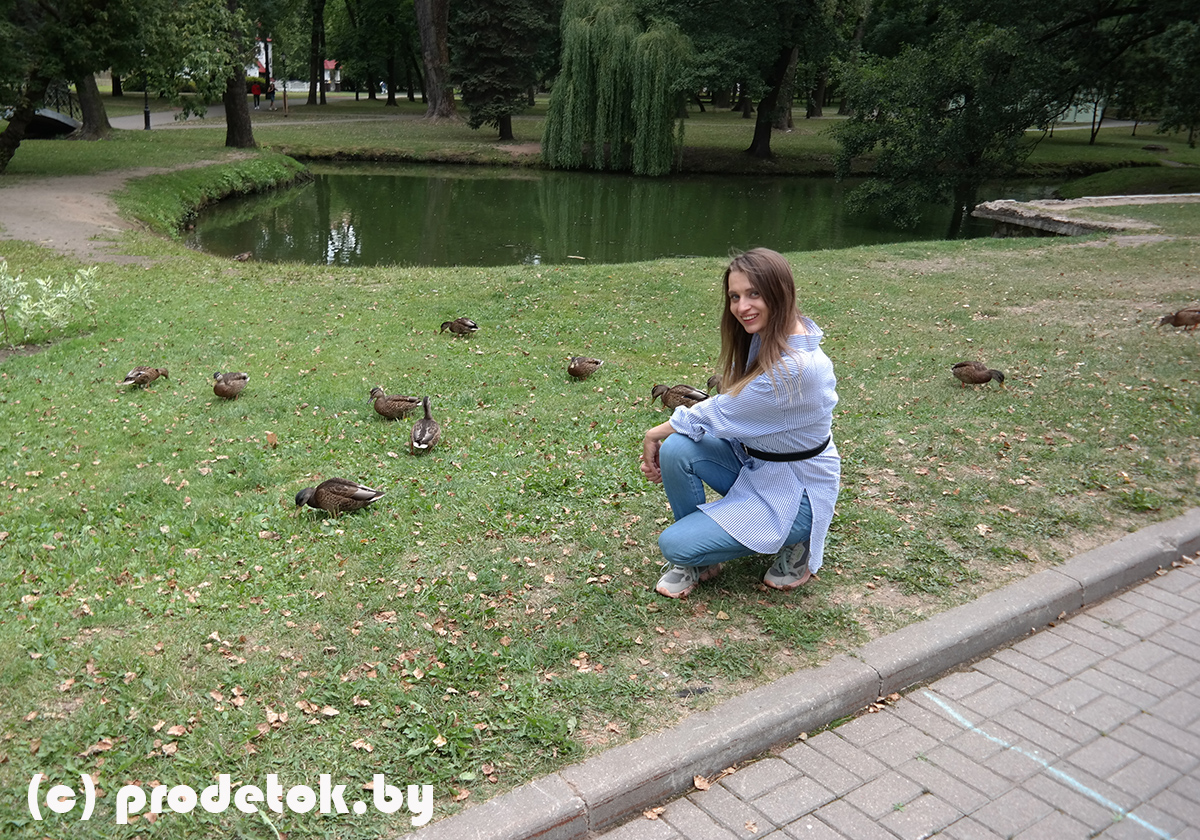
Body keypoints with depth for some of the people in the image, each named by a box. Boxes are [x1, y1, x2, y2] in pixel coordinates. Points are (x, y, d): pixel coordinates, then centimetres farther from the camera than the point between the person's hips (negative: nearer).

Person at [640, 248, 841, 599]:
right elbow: (729, 411, 1)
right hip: (752, 461, 8)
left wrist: (656, 433, -8)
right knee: (676, 449, -18)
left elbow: (722, 413, -23)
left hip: (794, 491, -8)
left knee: (674, 544, -14)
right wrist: (660, 444, -10)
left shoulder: (795, 366, -32)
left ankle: (794, 541, 4)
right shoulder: (765, 337, -3)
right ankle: (696, 557, 4)